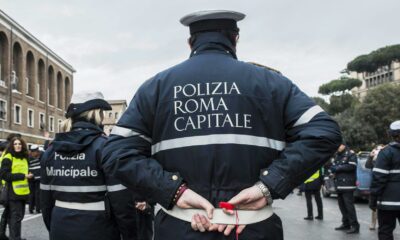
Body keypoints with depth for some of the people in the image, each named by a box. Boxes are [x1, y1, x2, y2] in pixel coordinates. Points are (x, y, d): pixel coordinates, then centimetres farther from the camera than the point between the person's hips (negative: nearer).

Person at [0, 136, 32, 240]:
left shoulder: (24, 158, 15)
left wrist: (28, 175, 8)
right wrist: (22, 176, -17)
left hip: (23, 191, 8)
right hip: (13, 192, -8)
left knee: (20, 215, 13)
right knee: (16, 217, -7)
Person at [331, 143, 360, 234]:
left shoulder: (351, 154, -5)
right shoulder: (337, 156, 20)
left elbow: (352, 166, -18)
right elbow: (333, 166, 19)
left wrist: (338, 168, -12)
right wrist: (333, 168, -6)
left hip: (347, 184, -8)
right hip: (339, 184, 8)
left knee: (349, 205, -10)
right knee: (342, 205, 11)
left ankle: (355, 226, -7)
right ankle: (346, 224, 21)